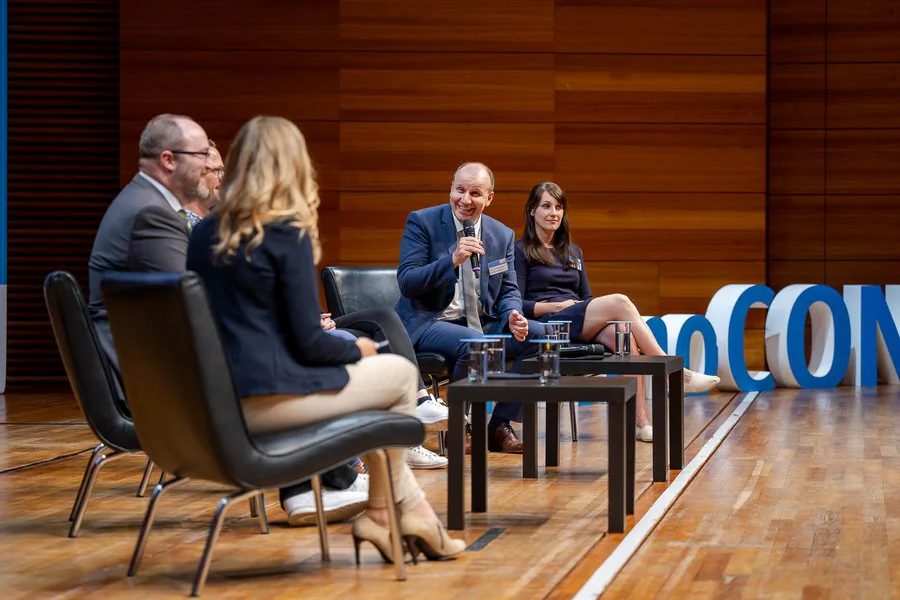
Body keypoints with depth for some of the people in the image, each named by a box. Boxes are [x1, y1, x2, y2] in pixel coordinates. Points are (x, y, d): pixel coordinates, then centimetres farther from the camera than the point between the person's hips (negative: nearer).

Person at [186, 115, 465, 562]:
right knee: (401, 373, 13)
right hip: (271, 400, -8)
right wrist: (356, 349, 6)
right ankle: (380, 515, 24)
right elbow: (310, 343, -13)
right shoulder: (287, 235, -13)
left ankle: (414, 511, 28)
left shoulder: (203, 235, 7)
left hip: (219, 403, 8)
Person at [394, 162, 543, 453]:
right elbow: (406, 282, -13)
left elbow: (509, 290, 13)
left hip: (482, 323, 6)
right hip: (428, 322, -6)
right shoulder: (421, 222, -5)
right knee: (473, 344, -35)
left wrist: (513, 316, -12)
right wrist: (452, 260, -27)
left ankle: (500, 426, -3)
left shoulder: (503, 235, 10)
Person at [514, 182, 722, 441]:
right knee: (619, 301, -27)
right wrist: (558, 305, -13)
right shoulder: (521, 252, 5)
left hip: (581, 324, 6)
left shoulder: (573, 251, 24)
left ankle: (641, 421, -40)